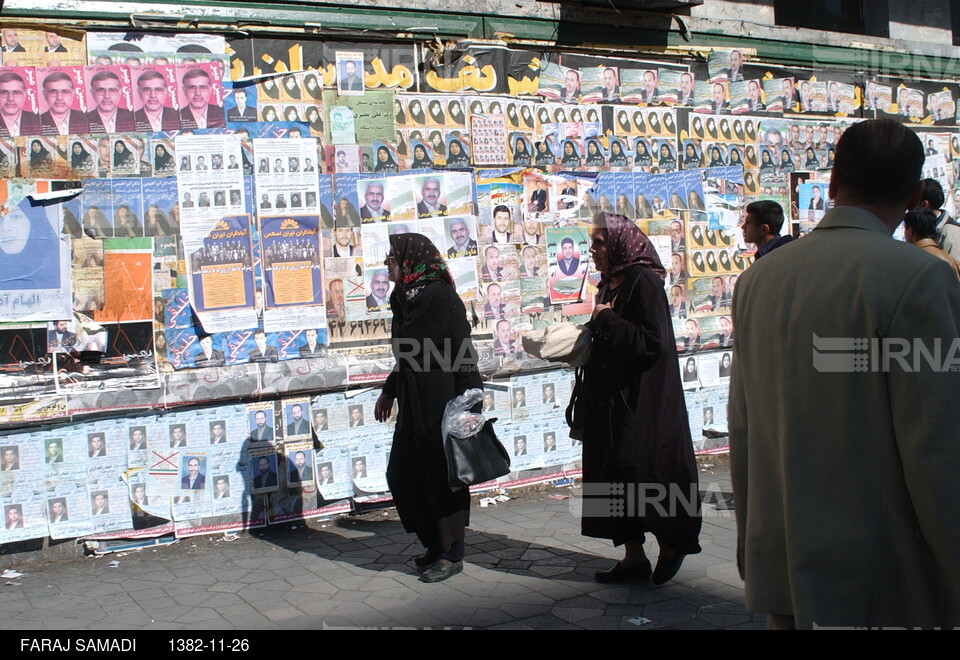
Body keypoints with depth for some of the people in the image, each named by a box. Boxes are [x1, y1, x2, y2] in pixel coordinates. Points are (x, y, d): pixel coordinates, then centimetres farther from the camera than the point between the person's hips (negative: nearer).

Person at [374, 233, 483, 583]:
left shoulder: (441, 297, -15)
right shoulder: (404, 299, 10)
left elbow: (463, 352, -17)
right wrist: (389, 392, 25)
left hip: (441, 402, -9)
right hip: (412, 403, 9)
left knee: (442, 475, 1)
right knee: (402, 474, 12)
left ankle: (452, 554, 15)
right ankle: (437, 544, 28)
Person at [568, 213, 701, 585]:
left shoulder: (644, 282, -14)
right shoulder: (608, 286, 12)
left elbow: (653, 343, -22)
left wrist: (606, 320, -17)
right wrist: (585, 340, 5)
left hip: (641, 402, -9)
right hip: (609, 400, 9)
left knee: (642, 472, -1)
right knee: (612, 474, 9)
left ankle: (672, 543, 20)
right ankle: (633, 556, 18)